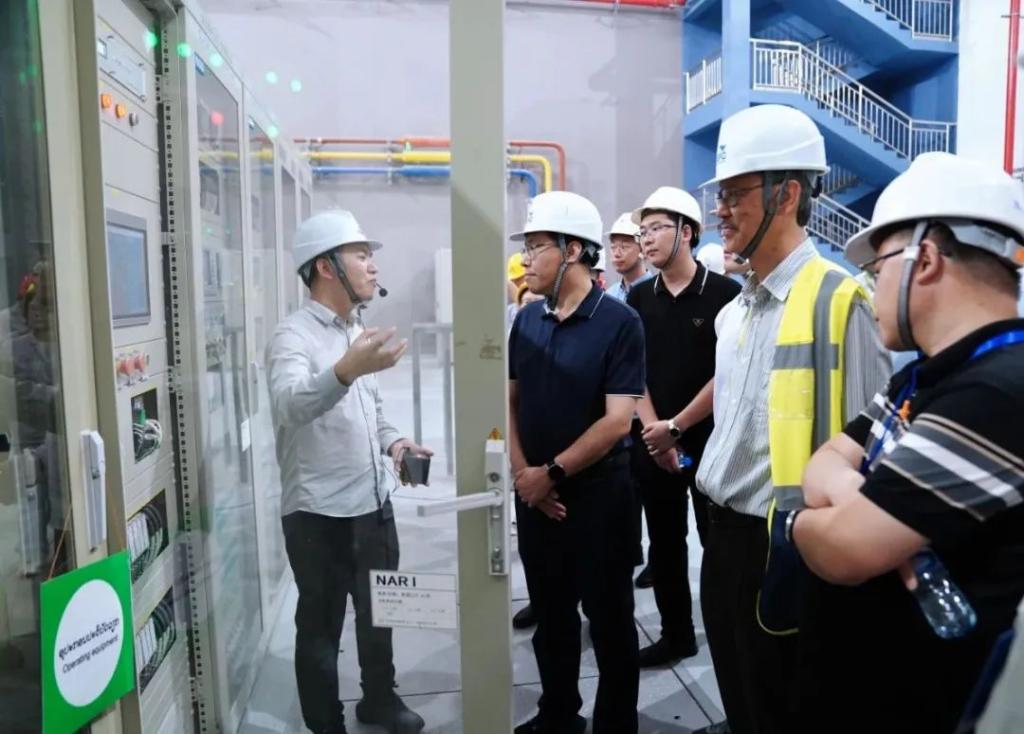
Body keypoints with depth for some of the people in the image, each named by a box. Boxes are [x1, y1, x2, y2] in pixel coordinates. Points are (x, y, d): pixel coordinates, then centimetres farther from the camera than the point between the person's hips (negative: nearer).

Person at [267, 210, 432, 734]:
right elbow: (290, 404, -35)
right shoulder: (292, 336, -15)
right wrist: (345, 371, -53)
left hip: (374, 503, 8)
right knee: (322, 624, 10)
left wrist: (393, 441, 2)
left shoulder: (360, 333, 11)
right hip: (319, 514, -7)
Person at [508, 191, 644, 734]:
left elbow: (618, 421, -17)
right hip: (534, 494, 6)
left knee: (609, 617, 10)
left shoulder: (619, 322, -12)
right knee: (550, 613, 18)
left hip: (598, 492, -5)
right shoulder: (527, 320, 4)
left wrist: (553, 472, -14)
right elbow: (508, 400, 7)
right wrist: (522, 472, -6)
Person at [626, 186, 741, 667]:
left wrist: (675, 426, -10)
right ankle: (676, 633, 27)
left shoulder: (725, 294, -8)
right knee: (664, 542, 12)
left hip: (709, 439, -4)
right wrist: (655, 433, -7)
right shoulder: (639, 298, 6)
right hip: (652, 443, 4)